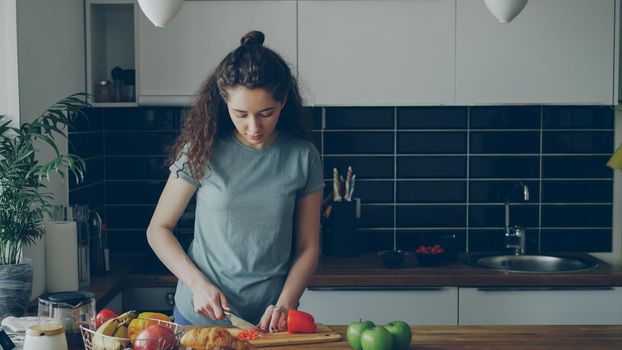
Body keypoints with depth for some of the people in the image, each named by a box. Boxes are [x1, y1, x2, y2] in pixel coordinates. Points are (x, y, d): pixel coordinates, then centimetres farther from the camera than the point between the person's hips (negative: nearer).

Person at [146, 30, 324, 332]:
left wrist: (284, 305, -14)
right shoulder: (202, 151, -7)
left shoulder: (303, 157, -4)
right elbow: (158, 230, -1)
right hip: (199, 316, 0)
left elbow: (308, 247, 0)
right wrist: (199, 284, -14)